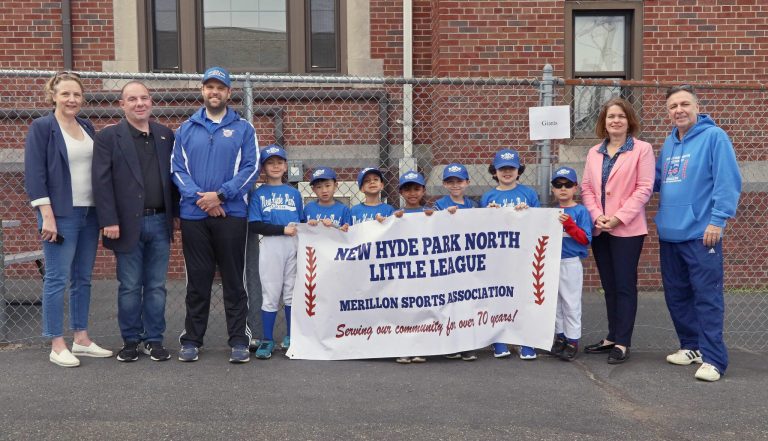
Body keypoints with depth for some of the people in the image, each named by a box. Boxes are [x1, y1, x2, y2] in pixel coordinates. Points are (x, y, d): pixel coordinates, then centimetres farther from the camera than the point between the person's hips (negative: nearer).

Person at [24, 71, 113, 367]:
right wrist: (47, 215, -16)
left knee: (83, 278, 11)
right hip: (61, 214, -6)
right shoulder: (42, 127, -4)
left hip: (89, 212, 6)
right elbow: (34, 174, -10)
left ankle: (81, 339, 20)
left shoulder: (87, 128, 14)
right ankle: (57, 346, 6)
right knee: (57, 279, -2)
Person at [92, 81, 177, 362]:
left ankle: (154, 339, 18)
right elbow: (101, 181, -7)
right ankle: (130, 340, 19)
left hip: (160, 222, 3)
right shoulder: (108, 137, -1)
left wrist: (176, 213, 6)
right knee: (129, 287, 6)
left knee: (156, 286, 8)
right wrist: (109, 221, -13)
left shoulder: (165, 135, 10)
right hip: (128, 223, -3)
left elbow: (173, 175, 12)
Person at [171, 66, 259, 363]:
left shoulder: (243, 128, 5)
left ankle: (239, 340, 10)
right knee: (197, 280, 8)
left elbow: (251, 169, -2)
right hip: (193, 214, 2)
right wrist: (200, 197, -11)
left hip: (231, 213, -2)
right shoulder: (186, 128, 11)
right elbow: (177, 168, 4)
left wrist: (220, 195, -12)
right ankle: (192, 339, 17)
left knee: (233, 279, 2)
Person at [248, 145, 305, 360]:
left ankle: (291, 338, 19)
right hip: (271, 246, -3)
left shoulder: (294, 193, 15)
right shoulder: (258, 194, 3)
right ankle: (267, 340, 8)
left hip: (294, 245, 3)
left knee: (292, 293, 8)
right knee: (270, 295, 0)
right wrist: (283, 229, -13)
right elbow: (255, 225, -7)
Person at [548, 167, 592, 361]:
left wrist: (569, 224, -21)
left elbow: (585, 239, -12)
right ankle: (560, 336, 25)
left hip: (571, 263, -5)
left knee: (571, 303, 1)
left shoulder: (580, 211, -7)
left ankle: (573, 341, 9)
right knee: (555, 301, 13)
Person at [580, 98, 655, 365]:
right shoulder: (594, 153, 12)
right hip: (599, 229, 5)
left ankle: (622, 343, 4)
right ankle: (612, 338, 20)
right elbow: (586, 188, 9)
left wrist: (618, 218, -16)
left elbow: (644, 188, -10)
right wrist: (597, 216, -8)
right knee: (609, 286, 11)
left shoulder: (642, 149, -4)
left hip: (627, 229, -5)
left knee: (625, 285, -2)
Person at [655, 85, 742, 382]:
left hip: (701, 234, -8)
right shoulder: (669, 142, 15)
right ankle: (692, 346, 27)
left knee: (707, 297, -6)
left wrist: (717, 220, -18)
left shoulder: (714, 136, -8)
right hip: (669, 234, 8)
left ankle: (713, 358, -1)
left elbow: (728, 181, -13)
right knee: (676, 296, 14)